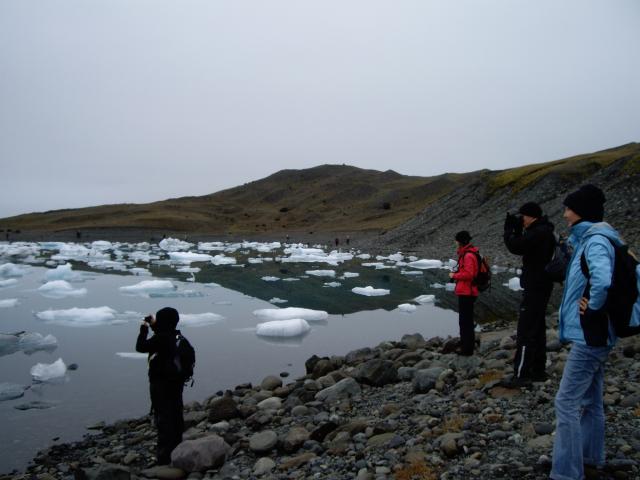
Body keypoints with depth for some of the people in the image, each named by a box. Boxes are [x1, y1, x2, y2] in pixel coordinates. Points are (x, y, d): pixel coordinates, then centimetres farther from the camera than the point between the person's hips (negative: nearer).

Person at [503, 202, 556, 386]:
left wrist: (509, 230, -7)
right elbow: (523, 247, 19)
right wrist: (517, 231, 8)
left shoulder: (539, 233, -18)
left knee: (525, 331, -9)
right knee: (537, 330, 15)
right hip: (540, 286, 11)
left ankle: (521, 375, -7)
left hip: (535, 288, -11)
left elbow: (516, 247, -23)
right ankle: (538, 371, 22)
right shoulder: (543, 231, 15)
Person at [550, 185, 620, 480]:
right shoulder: (591, 239, 11)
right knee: (590, 399, 19)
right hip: (593, 334, 10)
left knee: (567, 402, -7)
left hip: (589, 334, -10)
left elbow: (602, 281, -39)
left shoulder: (595, 241, -19)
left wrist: (592, 308, -20)